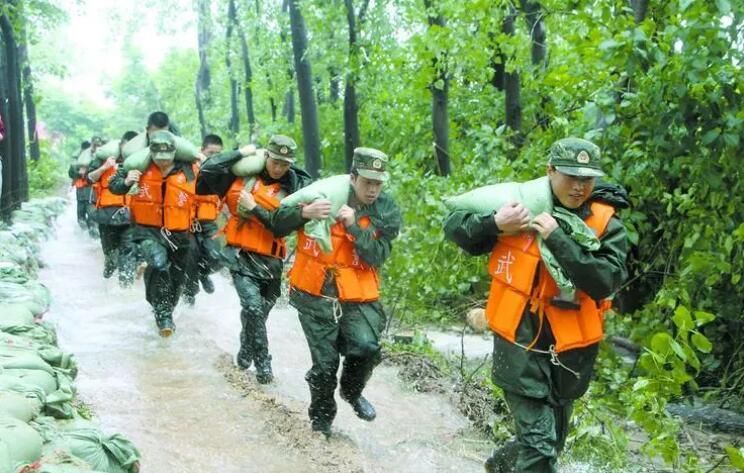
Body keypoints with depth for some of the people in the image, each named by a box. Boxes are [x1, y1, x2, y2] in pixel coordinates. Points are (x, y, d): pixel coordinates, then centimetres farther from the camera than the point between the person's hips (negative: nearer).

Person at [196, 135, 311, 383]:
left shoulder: (293, 188, -1)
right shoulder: (243, 176, 0)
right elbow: (208, 169, -10)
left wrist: (255, 209, -17)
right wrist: (241, 153, -9)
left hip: (271, 261, 2)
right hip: (241, 256, -2)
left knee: (260, 312, 14)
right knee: (253, 306, -19)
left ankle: (246, 352, 42)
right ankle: (263, 362, -4)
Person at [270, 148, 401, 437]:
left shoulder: (387, 212, -2)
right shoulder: (323, 194, -6)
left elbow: (377, 256, -13)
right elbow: (278, 225, -4)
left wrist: (354, 225, -24)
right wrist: (305, 212, -23)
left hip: (358, 296, 1)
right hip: (315, 295, -1)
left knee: (366, 347, -21)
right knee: (325, 362, 3)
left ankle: (352, 391, 13)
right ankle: (321, 419, 30)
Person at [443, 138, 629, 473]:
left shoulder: (606, 225, -5)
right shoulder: (521, 207, -5)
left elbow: (607, 281, -21)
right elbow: (454, 226, 0)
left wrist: (557, 239, -23)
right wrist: (494, 223, -19)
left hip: (570, 354, 3)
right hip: (520, 348, -3)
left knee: (549, 444, 21)